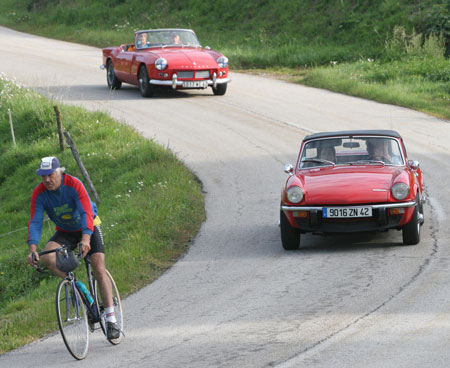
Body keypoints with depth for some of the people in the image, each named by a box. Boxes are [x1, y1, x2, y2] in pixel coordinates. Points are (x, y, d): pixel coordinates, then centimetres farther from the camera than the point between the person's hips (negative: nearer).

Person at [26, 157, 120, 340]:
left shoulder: (74, 185, -29)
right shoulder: (39, 194, -19)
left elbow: (86, 213, -39)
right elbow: (35, 222, -24)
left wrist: (86, 238, -55)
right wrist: (32, 249, -40)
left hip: (88, 227, -3)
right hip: (65, 232, 3)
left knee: (99, 269, -17)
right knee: (47, 258, -26)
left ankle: (111, 319, -14)